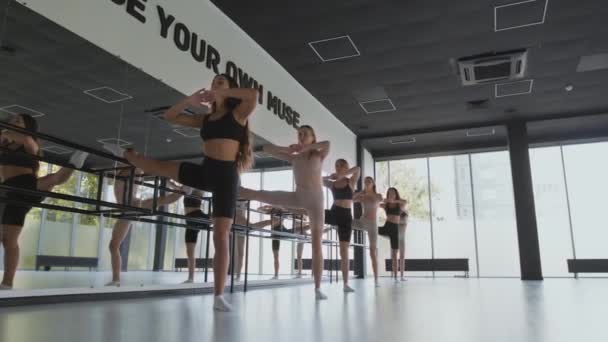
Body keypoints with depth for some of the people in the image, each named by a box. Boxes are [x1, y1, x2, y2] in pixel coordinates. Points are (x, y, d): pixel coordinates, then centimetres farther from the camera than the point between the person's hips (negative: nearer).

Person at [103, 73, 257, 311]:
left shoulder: (238, 114, 0)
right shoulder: (204, 119, 15)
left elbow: (254, 94, -21)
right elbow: (170, 117, 19)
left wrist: (222, 93, -12)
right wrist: (190, 100, 6)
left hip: (226, 176, -5)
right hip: (203, 171, 6)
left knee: (221, 236, -8)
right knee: (158, 167, 20)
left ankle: (219, 296, -4)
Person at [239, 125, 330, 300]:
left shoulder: (319, 155, 6)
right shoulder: (293, 158, 12)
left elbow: (327, 144, -19)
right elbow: (267, 148, 11)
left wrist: (304, 148, -11)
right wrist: (287, 149, 0)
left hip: (315, 199, -3)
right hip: (297, 197, 3)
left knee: (316, 242, -5)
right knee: (259, 194, -8)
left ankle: (317, 288, -2)